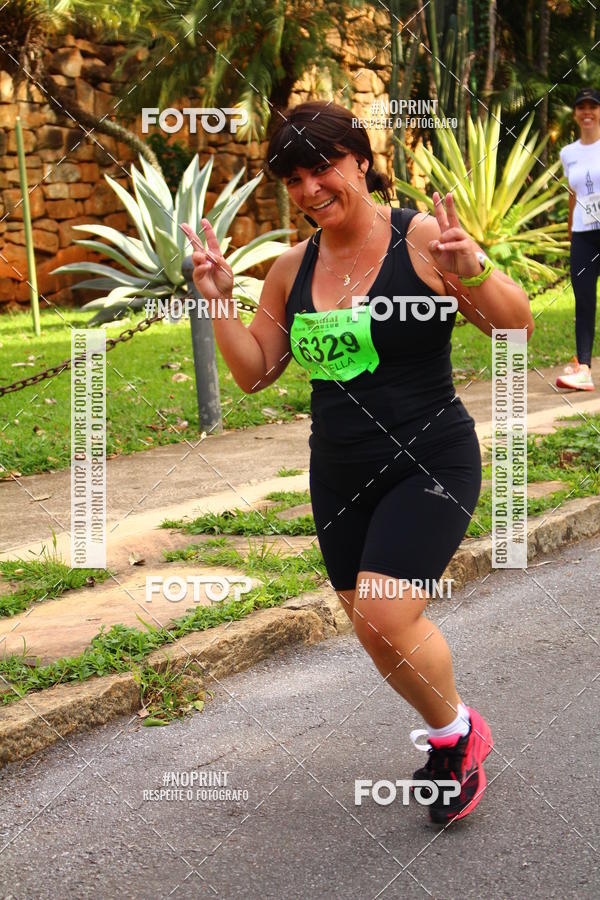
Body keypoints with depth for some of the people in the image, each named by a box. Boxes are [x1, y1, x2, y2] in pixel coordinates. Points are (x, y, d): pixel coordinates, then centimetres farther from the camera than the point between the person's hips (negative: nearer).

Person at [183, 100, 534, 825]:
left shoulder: (421, 241, -12)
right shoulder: (291, 269, 4)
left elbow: (517, 327, -12)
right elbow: (253, 371, 9)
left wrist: (472, 273, -30)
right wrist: (218, 301, -4)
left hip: (430, 463, -6)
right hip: (340, 476, 6)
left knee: (385, 616, -19)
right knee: (377, 633, 13)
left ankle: (457, 730, 10)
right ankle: (449, 738, 39)